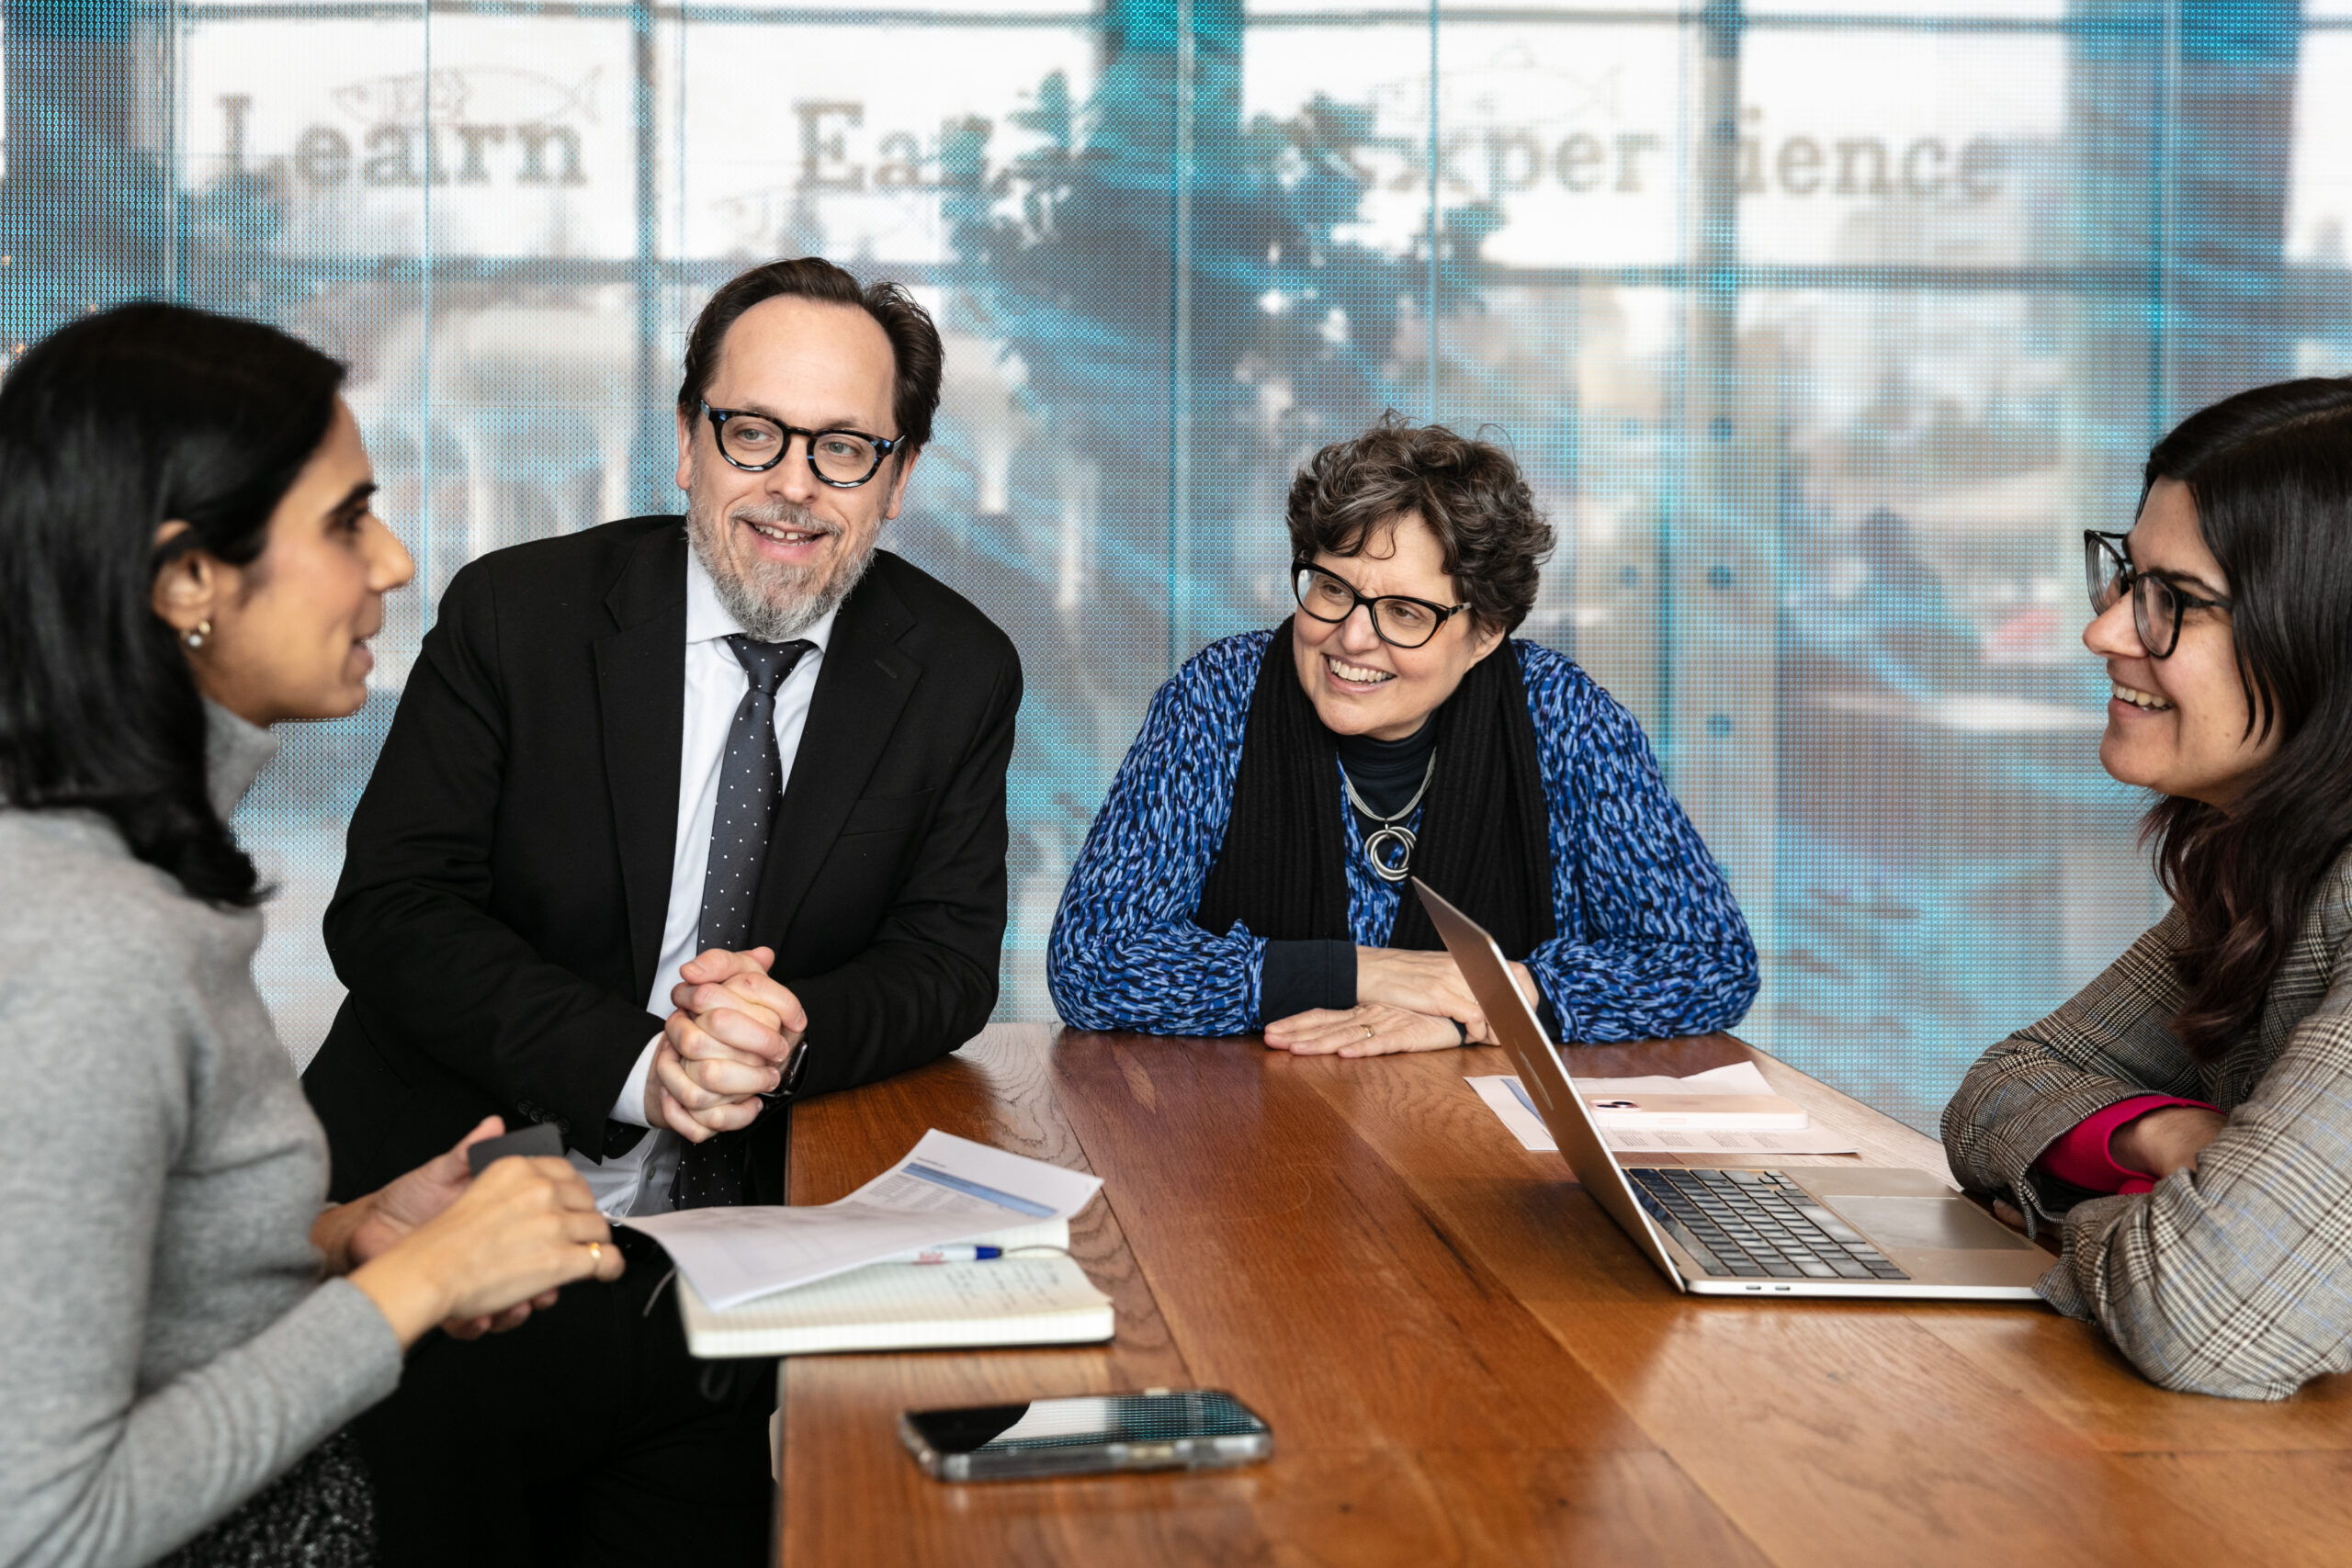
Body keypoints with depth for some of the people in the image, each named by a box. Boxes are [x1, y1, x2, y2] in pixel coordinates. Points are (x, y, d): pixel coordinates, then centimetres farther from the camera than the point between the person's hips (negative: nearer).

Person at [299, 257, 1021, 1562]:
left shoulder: (959, 672, 3)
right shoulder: (516, 611, -3)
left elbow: (949, 959, 4)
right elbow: (388, 912, -7)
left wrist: (793, 1030, -20)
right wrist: (635, 1063, -21)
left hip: (736, 1229, 1)